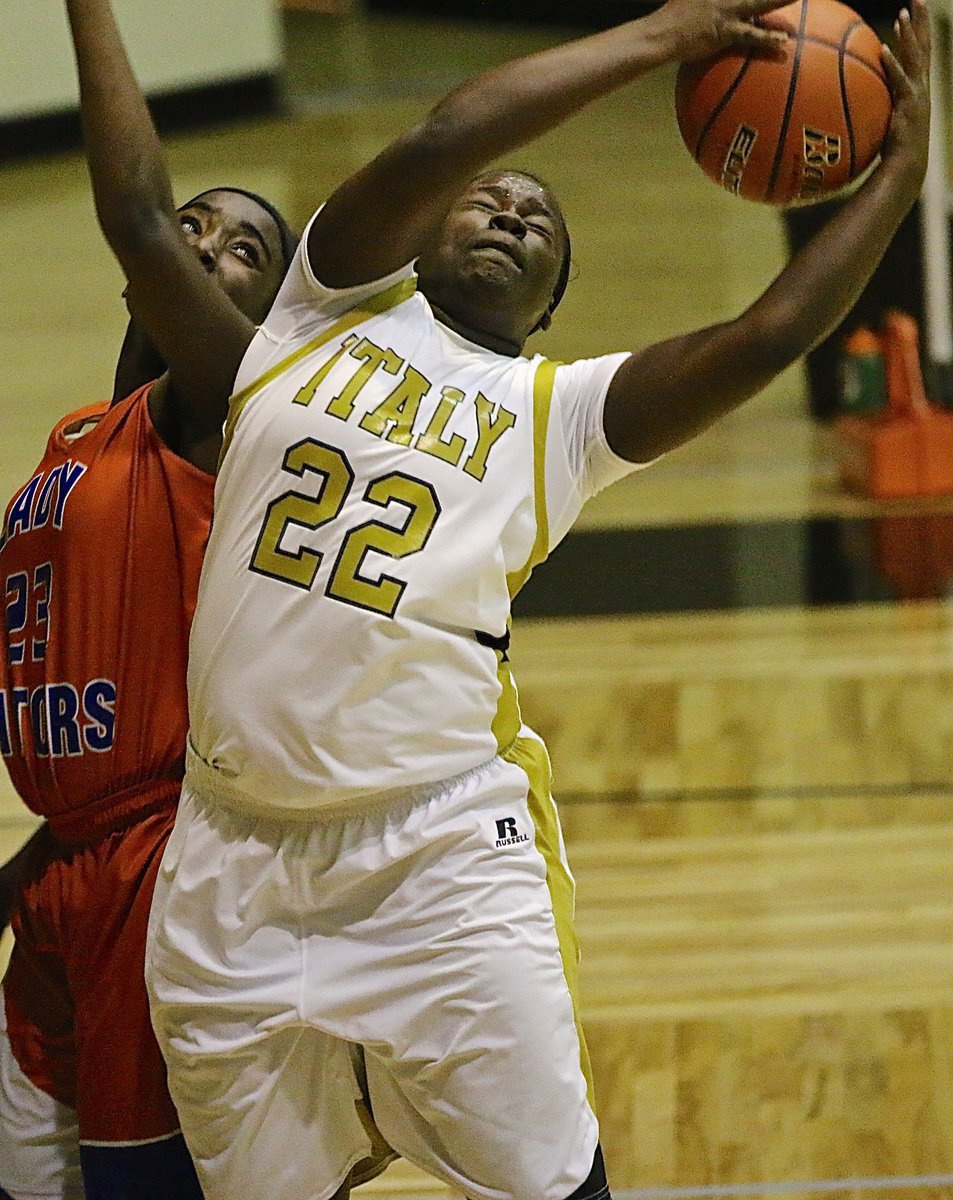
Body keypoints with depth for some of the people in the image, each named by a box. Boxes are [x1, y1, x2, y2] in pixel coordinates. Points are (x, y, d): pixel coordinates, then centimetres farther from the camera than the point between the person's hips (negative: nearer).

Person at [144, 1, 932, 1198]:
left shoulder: (559, 413, 9)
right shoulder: (334, 307, 9)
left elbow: (768, 333, -4)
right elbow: (442, 140, -7)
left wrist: (900, 169, -3)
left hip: (438, 863, -1)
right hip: (231, 863, 1)